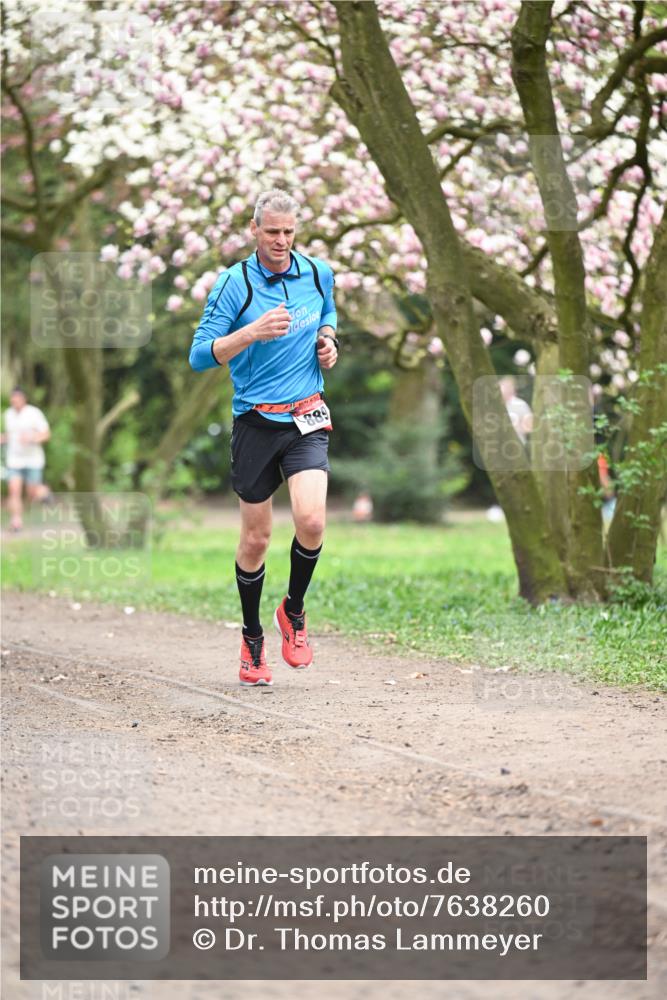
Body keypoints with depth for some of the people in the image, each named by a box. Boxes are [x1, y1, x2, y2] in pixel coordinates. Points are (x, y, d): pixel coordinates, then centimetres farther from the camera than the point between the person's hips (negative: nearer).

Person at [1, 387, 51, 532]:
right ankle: (16, 521, -5)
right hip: (14, 461, 3)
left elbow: (46, 434, -11)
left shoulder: (34, 413, -12)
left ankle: (44, 491, 37)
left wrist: (31, 439, -29)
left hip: (33, 460, -3)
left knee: (33, 495, 4)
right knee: (14, 491, -11)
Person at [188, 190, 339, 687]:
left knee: (311, 521, -19)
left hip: (307, 419, 2)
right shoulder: (235, 283, -8)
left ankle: (294, 610, 8)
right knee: (256, 538, 4)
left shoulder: (319, 273, 4)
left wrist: (328, 339, 5)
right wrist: (253, 332, -25)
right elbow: (200, 355, -11)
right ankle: (252, 639, 24)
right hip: (256, 422, -2)